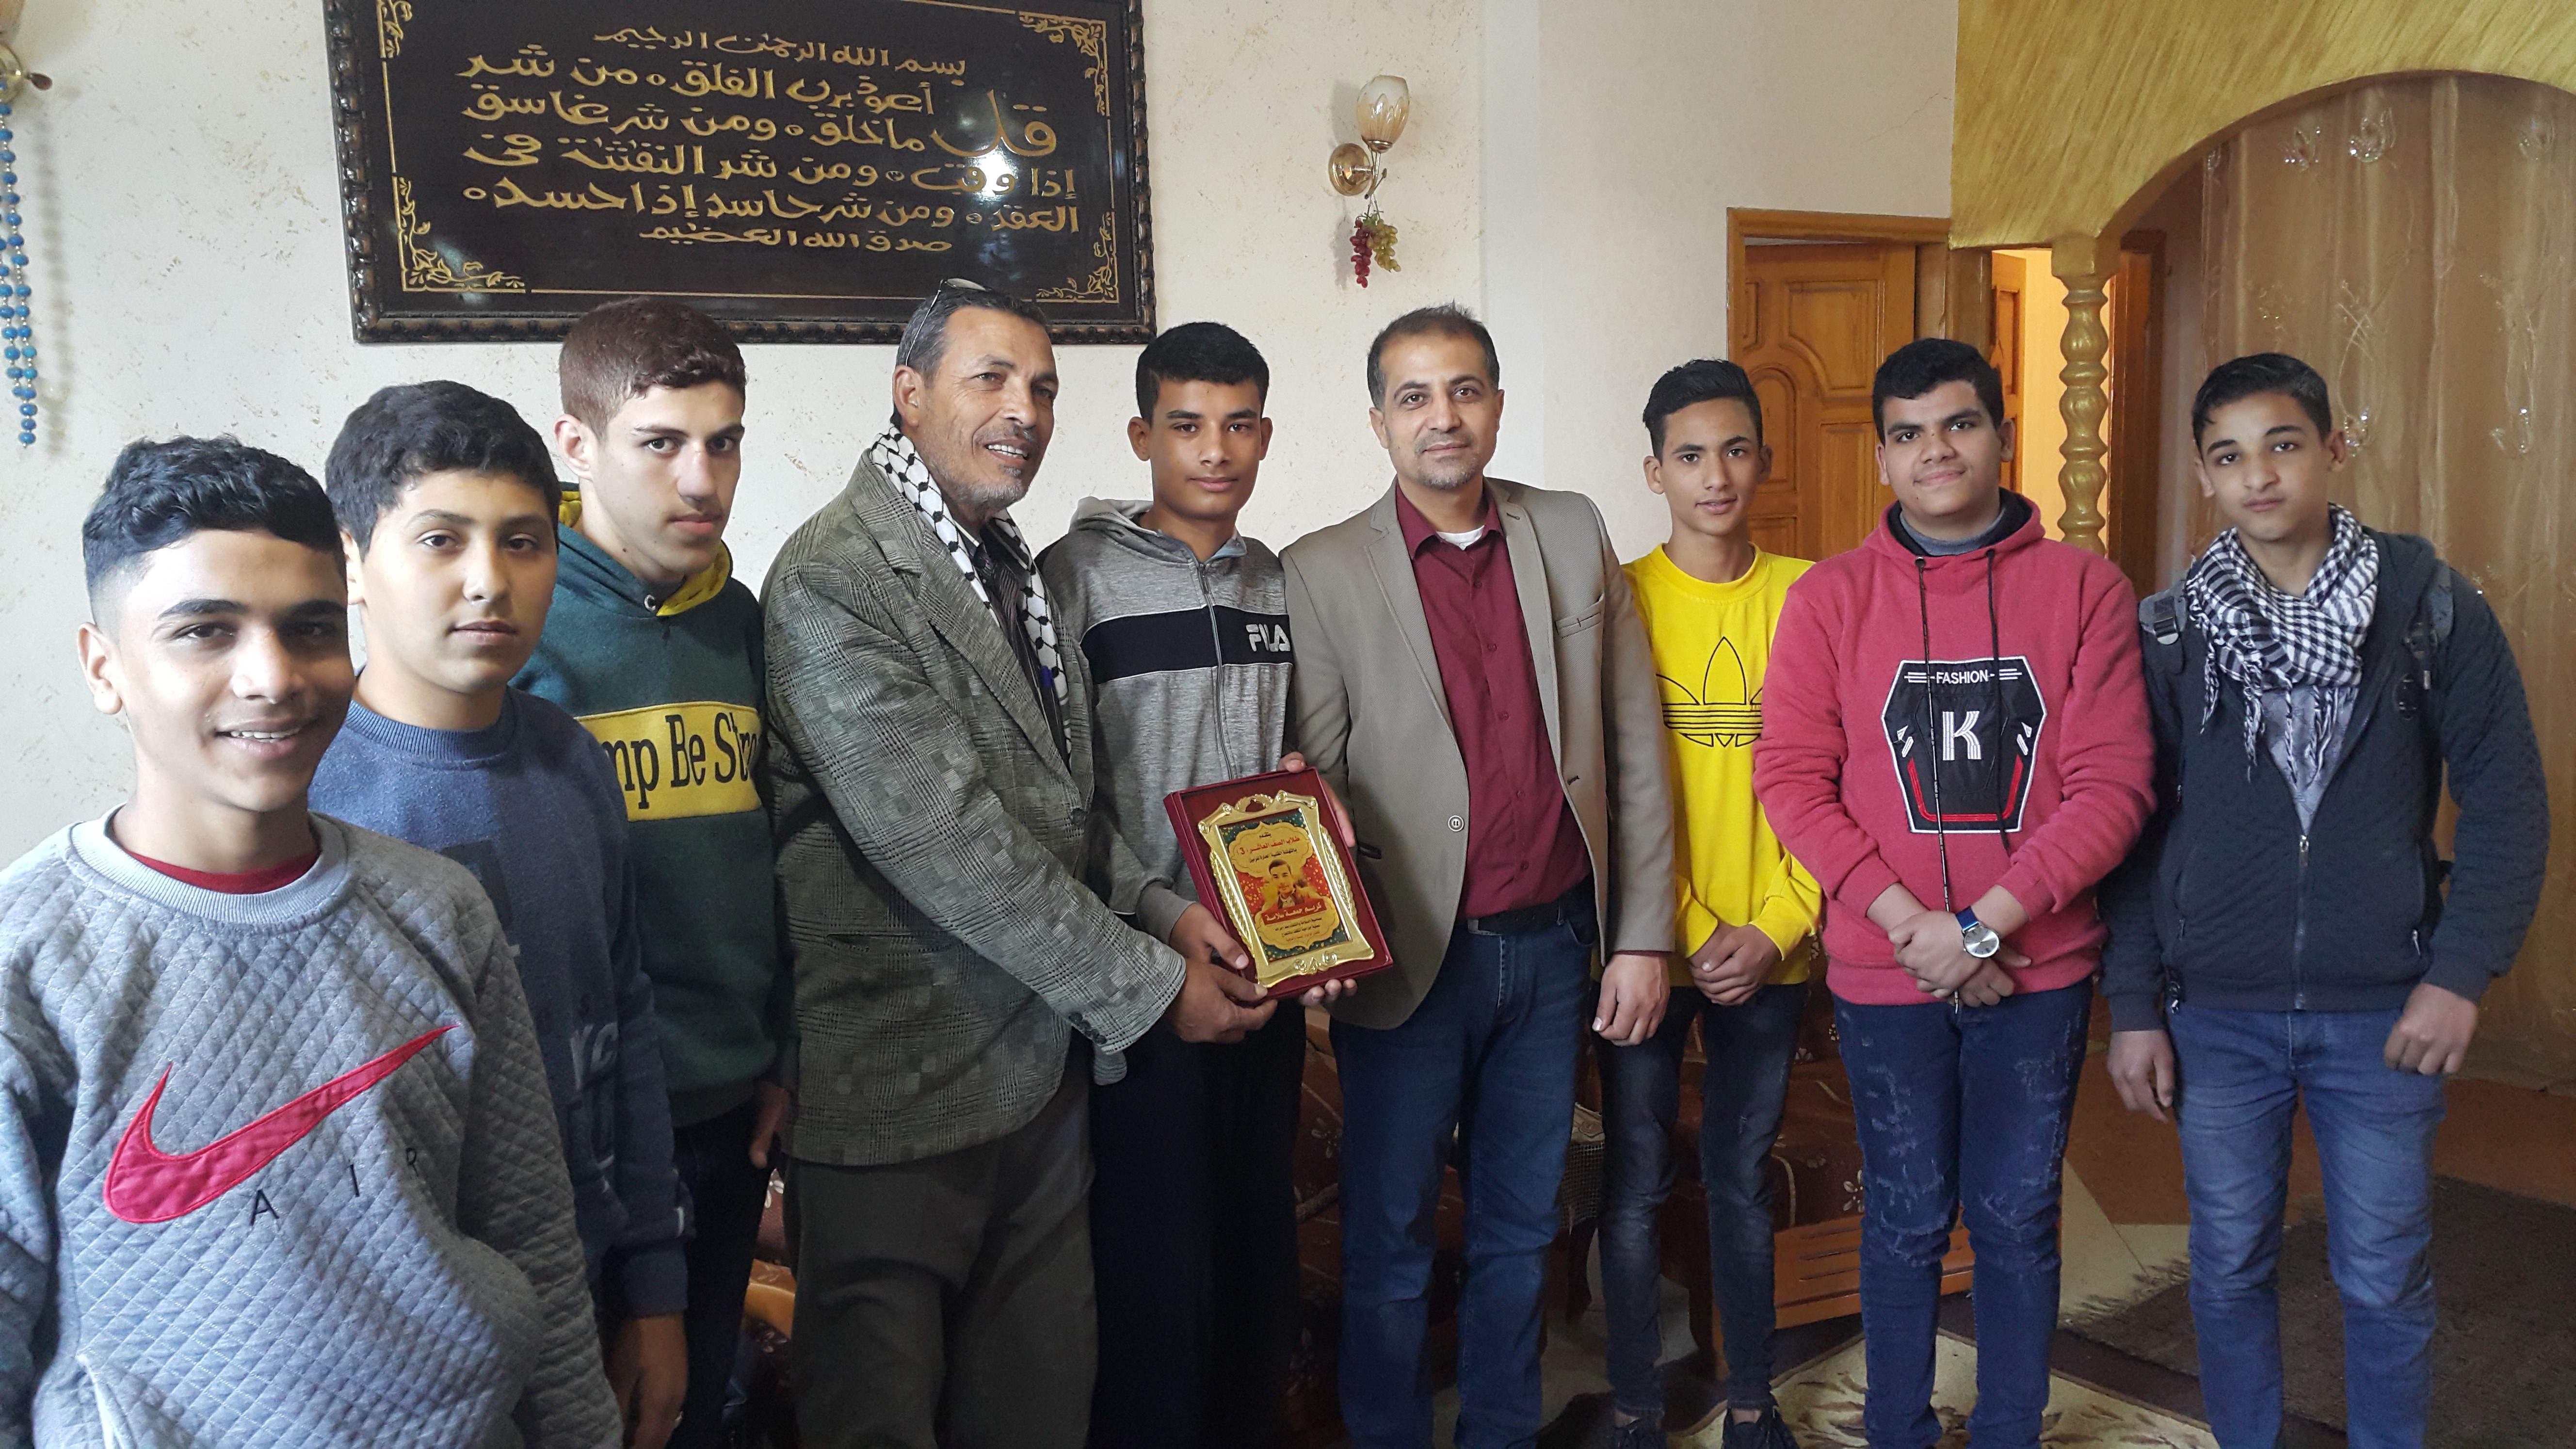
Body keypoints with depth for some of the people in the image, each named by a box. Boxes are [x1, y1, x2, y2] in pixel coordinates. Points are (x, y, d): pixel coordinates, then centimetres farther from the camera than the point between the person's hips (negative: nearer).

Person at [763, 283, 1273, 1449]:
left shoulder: (1011, 568, 12)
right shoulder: (836, 579, -16)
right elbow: (944, 841, -22)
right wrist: (1148, 985, -15)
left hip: (1041, 1064, 8)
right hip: (898, 1089, -8)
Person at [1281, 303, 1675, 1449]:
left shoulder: (1574, 537, 4)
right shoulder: (1322, 571, -4)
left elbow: (1635, 748, 4)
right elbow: (1312, 783, -5)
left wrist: (1642, 935, 2)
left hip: (1552, 944, 3)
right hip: (1414, 957, -3)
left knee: (1520, 1228, 17)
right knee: (1390, 1240, 9)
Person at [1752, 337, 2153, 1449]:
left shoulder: (2085, 589, -2)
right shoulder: (1830, 596, -2)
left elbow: (2113, 785, -7)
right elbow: (1791, 779, -6)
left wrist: (1986, 923, -15)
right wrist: (1911, 925, -14)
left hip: (2038, 971, 0)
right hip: (1883, 977, 0)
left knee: (2018, 1224, 13)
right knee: (1906, 1221, 13)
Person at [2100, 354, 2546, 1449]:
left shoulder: (2430, 607, -3)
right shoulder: (2166, 631, 0)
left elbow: (2506, 799, 0)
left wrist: (2463, 971, -8)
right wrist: (2133, 1007, -1)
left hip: (2383, 1014, -1)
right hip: (2214, 1013, 1)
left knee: (2385, 1284, 10)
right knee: (2230, 1270, 12)